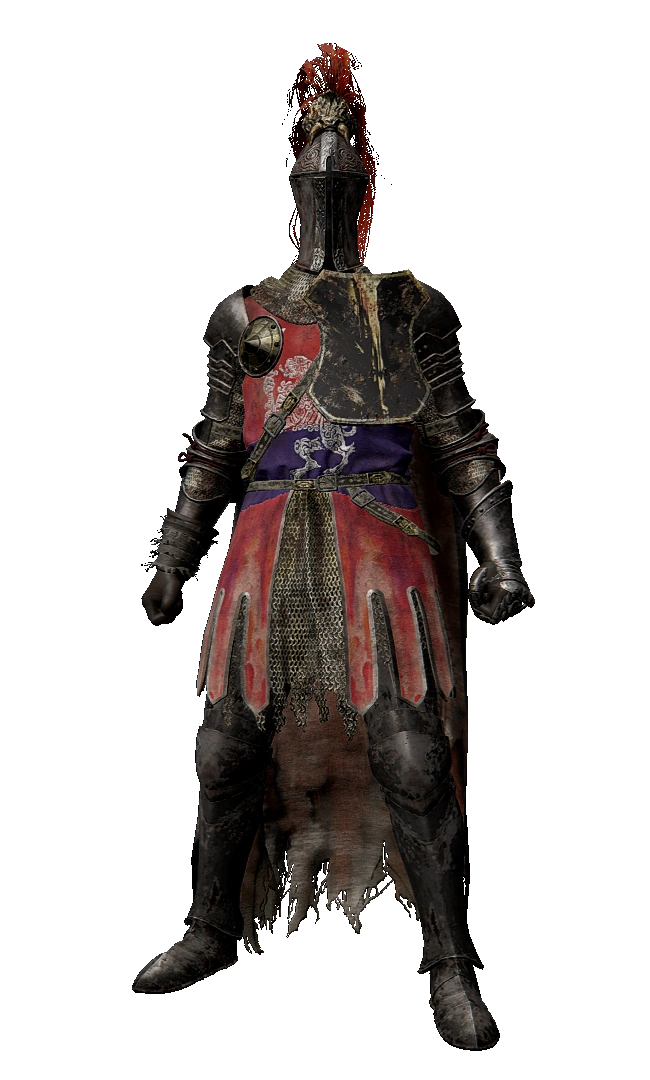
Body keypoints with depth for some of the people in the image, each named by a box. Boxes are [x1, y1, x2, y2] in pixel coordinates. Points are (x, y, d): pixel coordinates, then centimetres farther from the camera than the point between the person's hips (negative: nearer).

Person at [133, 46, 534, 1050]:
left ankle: (451, 966, 4)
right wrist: (175, 557, 19)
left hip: (380, 545, -3)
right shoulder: (246, 314, 16)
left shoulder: (410, 308, 9)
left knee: (413, 757, -9)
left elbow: (466, 444, 6)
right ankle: (214, 931, 27)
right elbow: (215, 449, 20)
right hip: (271, 546, 3)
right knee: (229, 747, 6)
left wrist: (500, 553, -4)